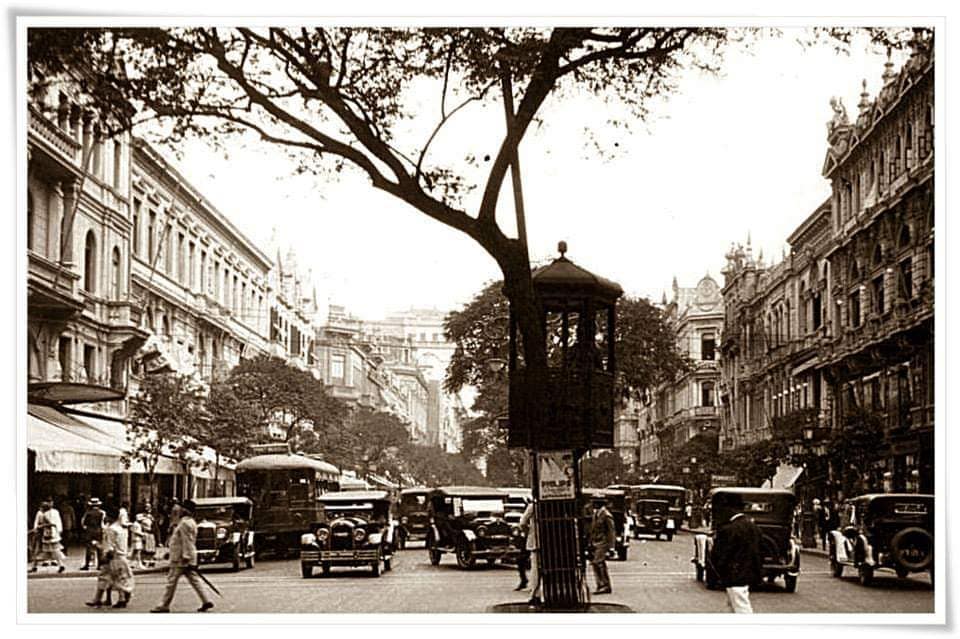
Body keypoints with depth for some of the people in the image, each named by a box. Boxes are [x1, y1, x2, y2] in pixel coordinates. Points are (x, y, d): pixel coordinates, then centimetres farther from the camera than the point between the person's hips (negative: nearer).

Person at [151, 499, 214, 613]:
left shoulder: (184, 523, -15)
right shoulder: (191, 523, 17)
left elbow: (187, 541, -21)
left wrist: (186, 557, -24)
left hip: (181, 559, -10)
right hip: (188, 559, 10)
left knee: (171, 581, -3)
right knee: (194, 580, 8)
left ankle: (164, 605, 2)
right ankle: (206, 601, 2)